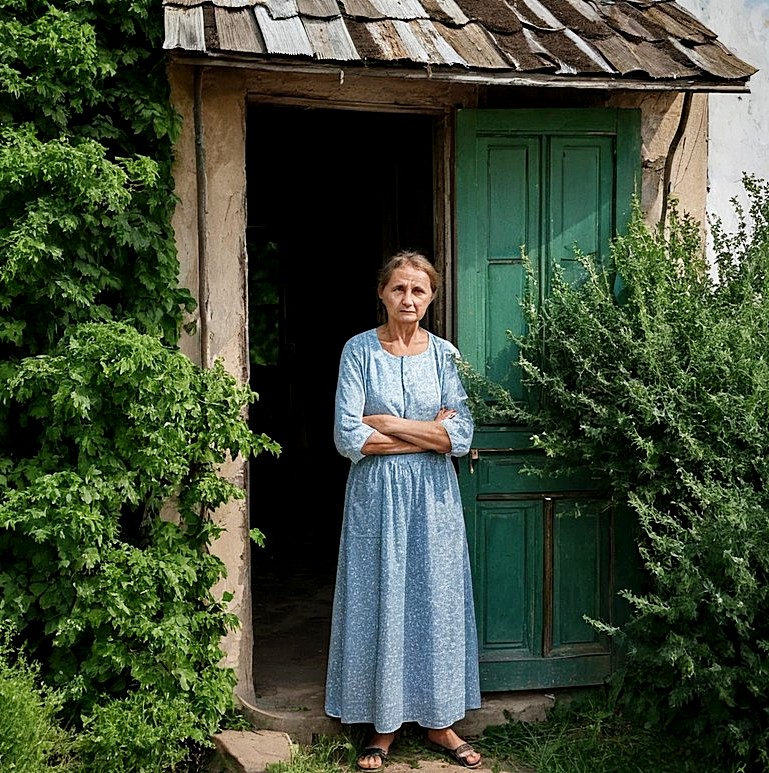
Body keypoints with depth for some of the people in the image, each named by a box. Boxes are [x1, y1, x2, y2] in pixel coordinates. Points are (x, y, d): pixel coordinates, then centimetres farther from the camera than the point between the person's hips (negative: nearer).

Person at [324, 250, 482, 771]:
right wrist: (430, 432, -11)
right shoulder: (359, 350, -3)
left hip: (433, 496, 2)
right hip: (378, 494, -2)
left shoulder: (444, 354, 3)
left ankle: (439, 721, 20)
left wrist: (387, 423, -12)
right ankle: (384, 725, 16)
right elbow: (347, 438, -12)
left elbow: (462, 437, -6)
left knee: (438, 600, 7)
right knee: (380, 602, 3)